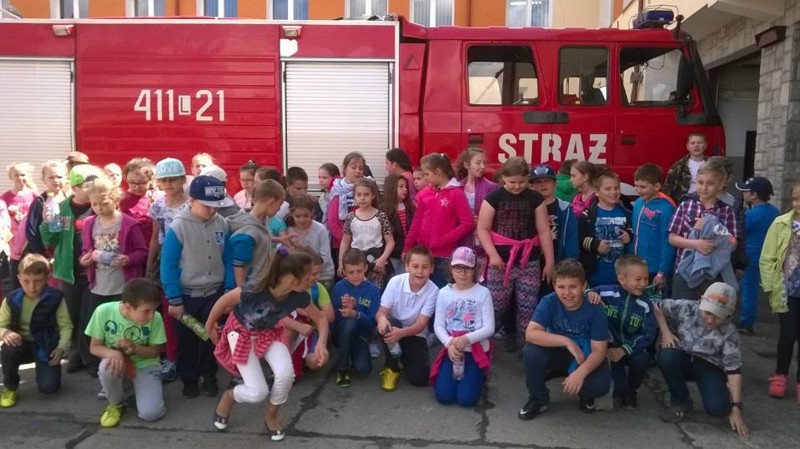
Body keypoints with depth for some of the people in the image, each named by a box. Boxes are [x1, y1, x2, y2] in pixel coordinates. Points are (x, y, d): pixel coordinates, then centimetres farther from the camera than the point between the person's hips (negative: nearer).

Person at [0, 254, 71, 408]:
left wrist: (62, 347, -20)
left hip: (47, 346, -2)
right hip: (22, 344, 2)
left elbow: (66, 326, -6)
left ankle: (41, 366, 21)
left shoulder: (55, 297, -11)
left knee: (48, 387, -17)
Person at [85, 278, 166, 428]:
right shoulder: (104, 311, -23)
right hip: (118, 361, 1)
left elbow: (155, 351, -8)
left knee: (150, 413, -20)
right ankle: (116, 403, -4)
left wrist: (134, 348, -28)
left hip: (145, 365, -1)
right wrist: (113, 353, -32)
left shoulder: (155, 318, -23)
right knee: (108, 367, -36)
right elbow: (95, 347, -11)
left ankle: (139, 391, 17)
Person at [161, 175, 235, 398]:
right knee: (186, 340, 14)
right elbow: (168, 266, -14)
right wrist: (174, 300, -13)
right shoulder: (178, 226, -18)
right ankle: (189, 378, 34)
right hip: (186, 295, -2)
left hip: (215, 293, 2)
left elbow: (229, 260, -1)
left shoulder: (222, 224, -8)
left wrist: (229, 291, -2)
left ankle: (209, 376, 35)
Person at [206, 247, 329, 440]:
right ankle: (228, 397, 23)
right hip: (242, 333, -3)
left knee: (286, 374, -23)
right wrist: (209, 327, -4)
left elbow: (321, 319, -9)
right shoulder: (253, 291, -39)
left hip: (269, 333, 4)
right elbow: (224, 301, -20)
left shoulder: (299, 296, -25)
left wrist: (322, 343, -29)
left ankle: (271, 415, 8)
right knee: (257, 393, -13)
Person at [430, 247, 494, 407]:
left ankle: (478, 376, 20)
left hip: (476, 350, -2)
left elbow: (489, 328, -8)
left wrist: (466, 339, -23)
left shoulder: (483, 293, -5)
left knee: (466, 398, -13)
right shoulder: (444, 293, 3)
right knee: (444, 396, -10)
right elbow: (438, 325, 1)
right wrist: (449, 343, -18)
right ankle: (457, 375, 22)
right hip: (452, 349, 2)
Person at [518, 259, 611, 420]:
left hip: (585, 358, 0)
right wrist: (567, 341, -36)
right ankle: (538, 399, -3)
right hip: (558, 354, 1)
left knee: (600, 385, -30)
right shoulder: (549, 302, -21)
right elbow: (531, 334, -31)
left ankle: (585, 394, 10)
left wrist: (581, 373, -39)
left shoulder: (595, 309, -21)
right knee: (531, 352, -30)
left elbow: (599, 350, -22)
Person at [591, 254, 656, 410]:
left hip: (631, 348, 2)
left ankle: (631, 390, 4)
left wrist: (624, 350, -21)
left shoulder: (645, 304, -9)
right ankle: (624, 391, -5)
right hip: (608, 345, -2)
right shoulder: (605, 293, -14)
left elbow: (648, 334, -11)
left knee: (642, 360, -28)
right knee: (609, 357, -33)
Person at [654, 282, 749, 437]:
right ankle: (681, 401, -9)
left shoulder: (729, 333, -19)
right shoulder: (687, 308, -17)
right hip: (683, 360, 2)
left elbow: (734, 371, -19)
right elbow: (658, 307, -2)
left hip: (709, 367, -1)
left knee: (718, 408, -28)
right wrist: (665, 331, -17)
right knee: (666, 356, -35)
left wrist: (736, 408, -23)